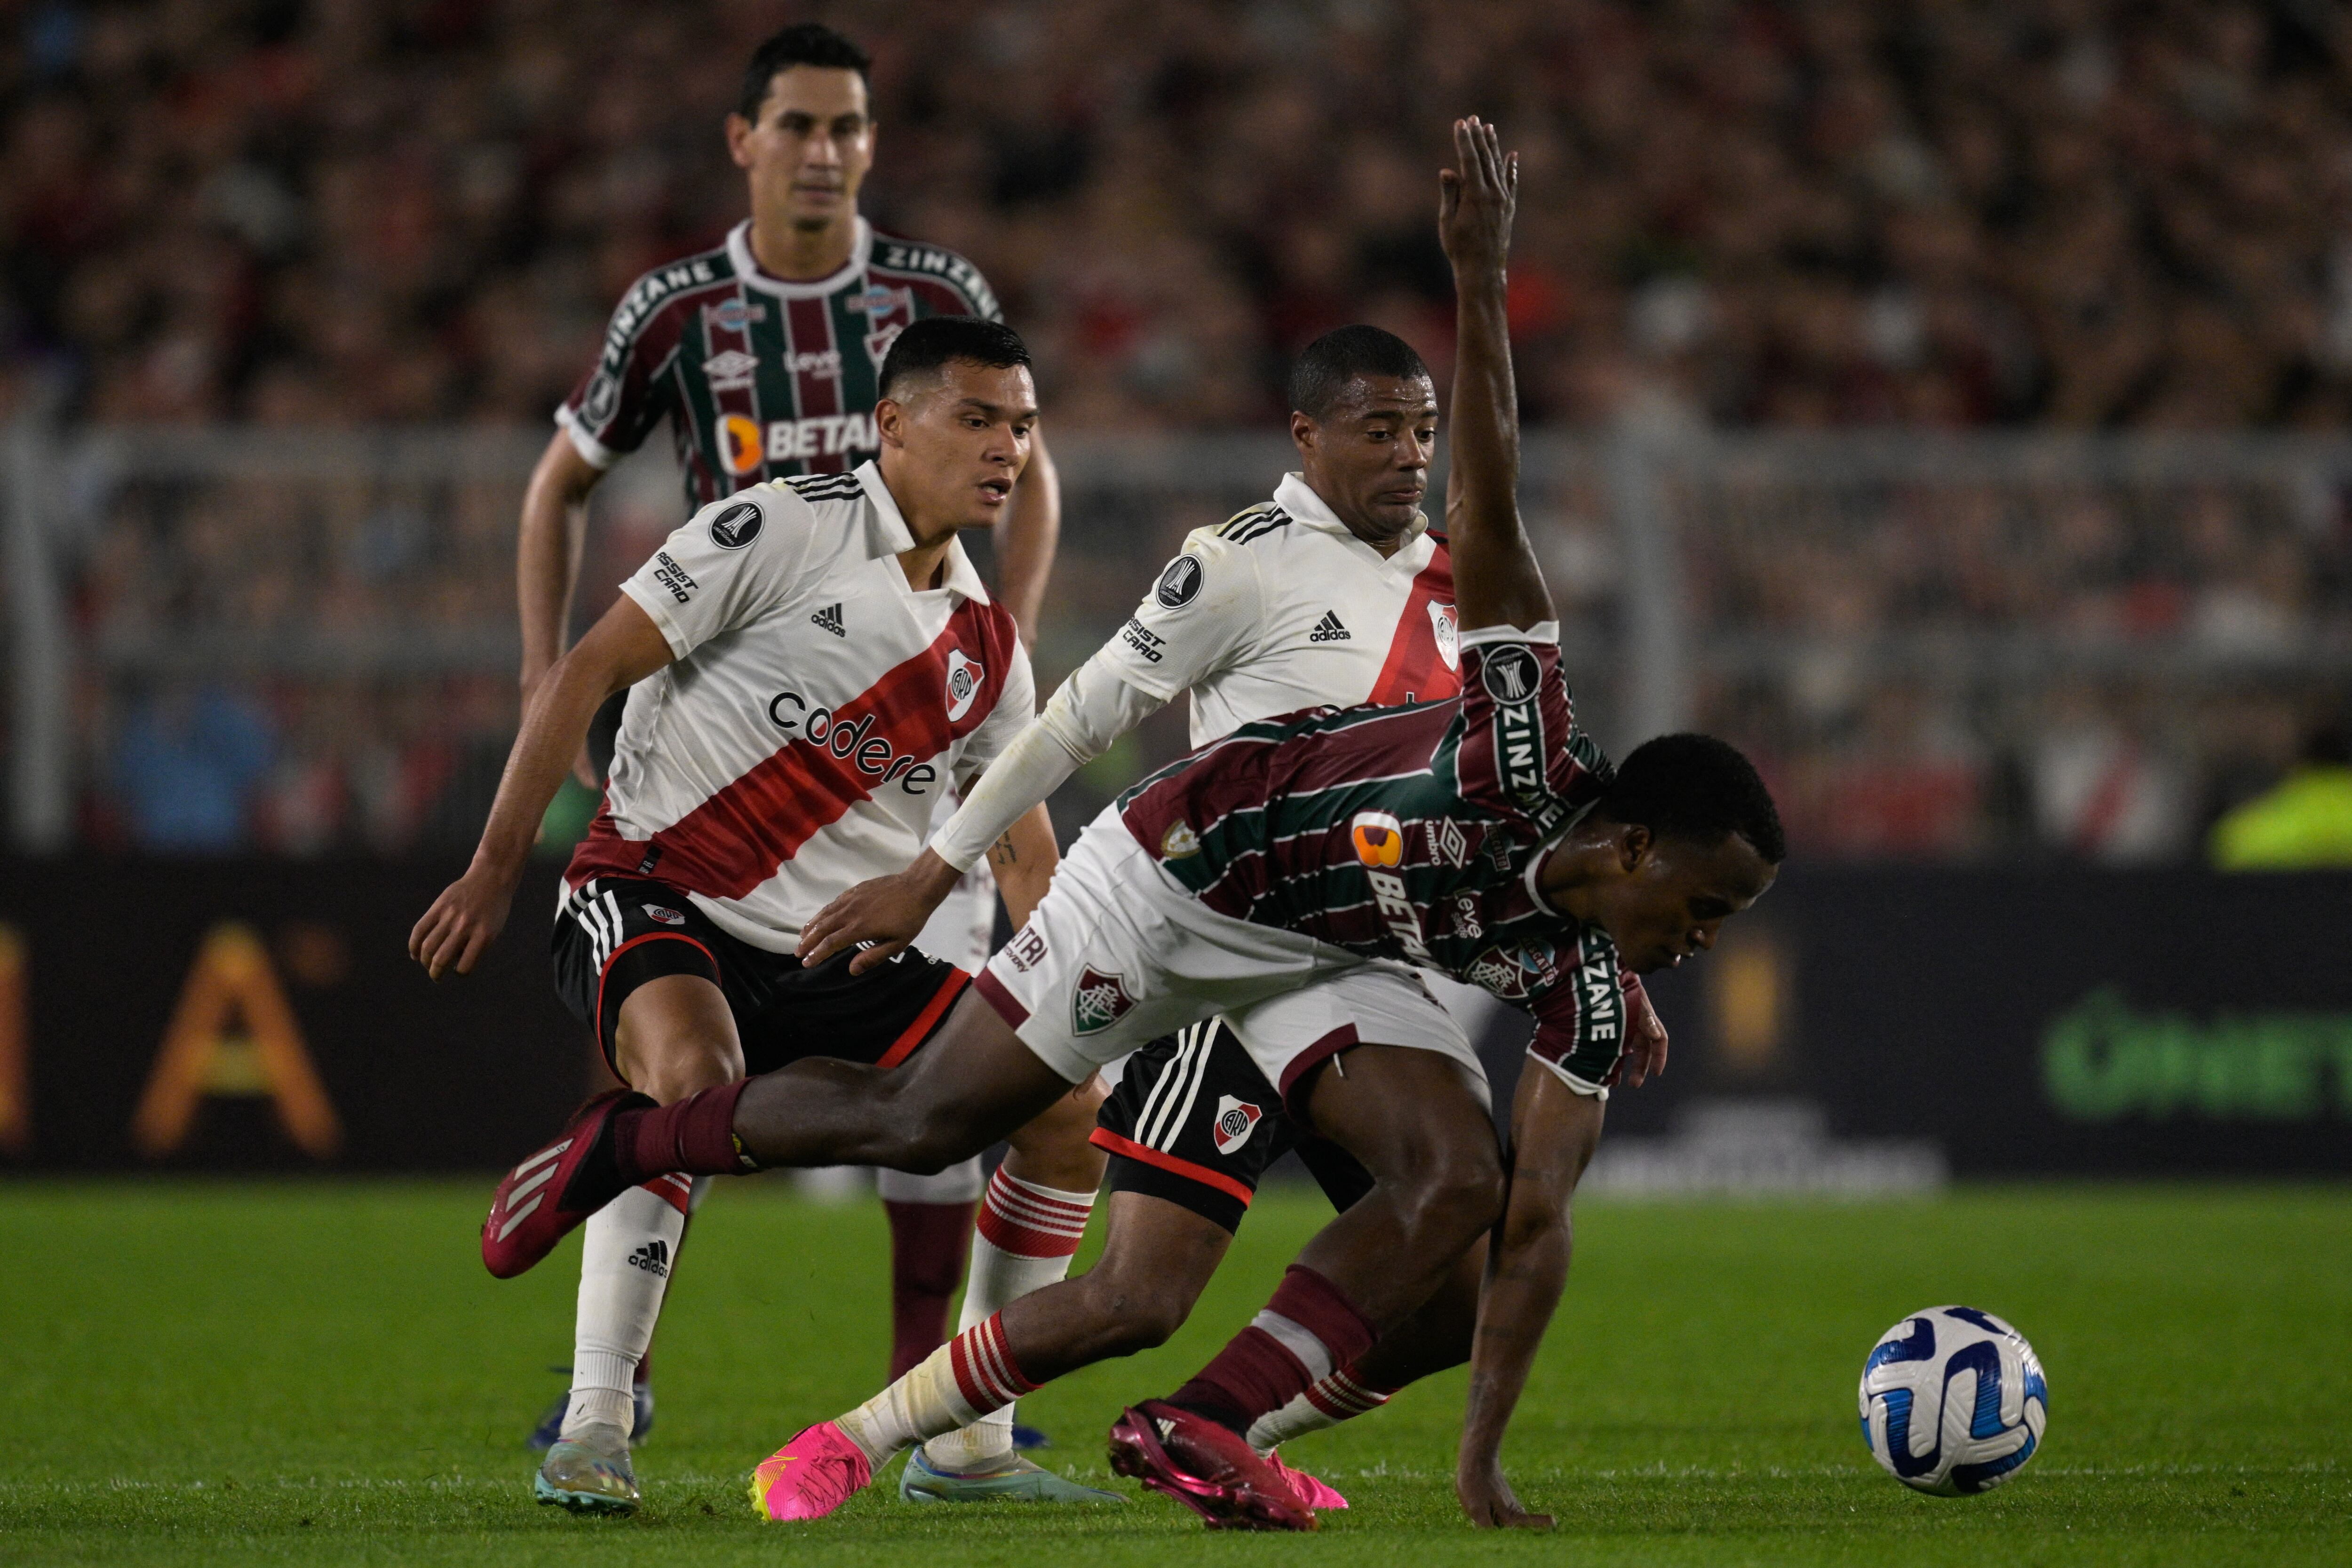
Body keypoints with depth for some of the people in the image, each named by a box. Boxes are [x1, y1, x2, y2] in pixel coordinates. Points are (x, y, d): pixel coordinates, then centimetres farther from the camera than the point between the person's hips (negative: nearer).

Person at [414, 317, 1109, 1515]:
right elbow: (588, 671, -10)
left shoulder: (985, 643, 13)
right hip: (654, 900, -7)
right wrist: (495, 868, -14)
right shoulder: (787, 530, -9)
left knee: (1067, 1109, 1)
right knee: (696, 1071, -39)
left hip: (824, 959, 7)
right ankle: (592, 1428, -32)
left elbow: (1021, 843, 22)